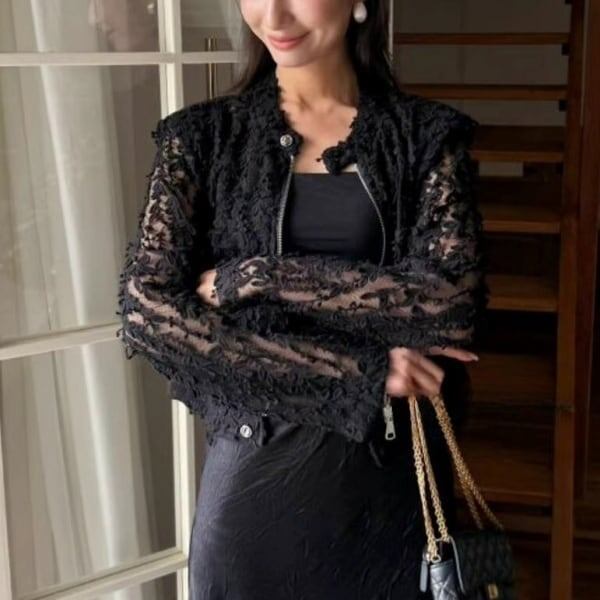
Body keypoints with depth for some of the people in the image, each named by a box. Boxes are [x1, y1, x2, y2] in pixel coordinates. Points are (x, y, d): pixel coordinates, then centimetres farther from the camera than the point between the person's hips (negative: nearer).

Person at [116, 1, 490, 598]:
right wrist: (358, 372, -17)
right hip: (256, 462, 0)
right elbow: (144, 309, -12)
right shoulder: (202, 135, 0)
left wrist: (251, 279, -16)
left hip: (393, 465, 1)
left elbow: (455, 304, -14)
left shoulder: (429, 135, 0)